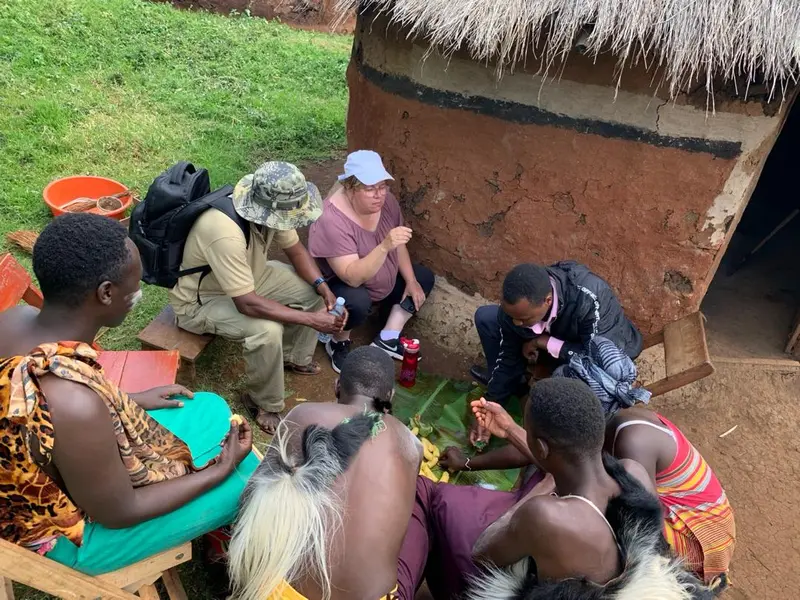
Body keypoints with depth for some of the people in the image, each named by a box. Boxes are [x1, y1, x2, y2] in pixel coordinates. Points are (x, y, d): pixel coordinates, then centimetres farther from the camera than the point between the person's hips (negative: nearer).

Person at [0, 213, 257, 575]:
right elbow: (118, 512, -24)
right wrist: (223, 468, -14)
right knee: (250, 481, 5)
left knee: (212, 410, 15)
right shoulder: (76, 406, -42)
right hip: (75, 531, -7)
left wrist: (131, 400, 10)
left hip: (48, 483, 8)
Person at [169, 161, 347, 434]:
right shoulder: (226, 234, -41)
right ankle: (264, 403, -4)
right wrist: (311, 319, -34)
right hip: (199, 300, -8)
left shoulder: (270, 210, -17)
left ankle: (293, 357, 22)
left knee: (312, 289, -1)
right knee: (268, 330, -31)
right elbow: (248, 304, -38)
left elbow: (295, 249, 0)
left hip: (248, 276, 8)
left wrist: (323, 287, -16)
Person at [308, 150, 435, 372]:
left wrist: (411, 281, -5)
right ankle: (338, 343, -4)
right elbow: (353, 277, -39)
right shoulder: (332, 220, -33)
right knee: (357, 302, -37)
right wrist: (385, 246, -50)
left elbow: (398, 245, 2)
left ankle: (387, 339, 1)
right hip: (341, 286, -8)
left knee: (424, 277, 2)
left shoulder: (386, 200, -13)